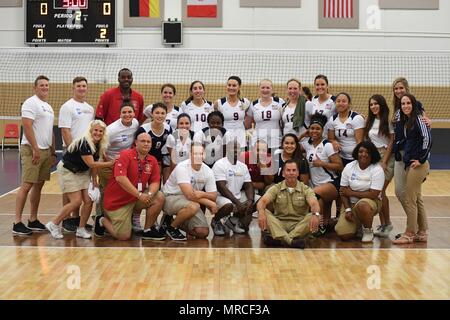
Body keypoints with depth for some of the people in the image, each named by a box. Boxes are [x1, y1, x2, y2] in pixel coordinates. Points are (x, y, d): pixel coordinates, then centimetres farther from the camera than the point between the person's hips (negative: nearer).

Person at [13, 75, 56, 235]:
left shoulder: (48, 107, 19)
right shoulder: (31, 103, -8)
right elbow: (27, 127, -17)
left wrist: (53, 151, 20)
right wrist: (35, 149, -21)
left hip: (46, 151, 9)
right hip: (32, 150, -9)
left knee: (39, 185, 10)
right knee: (27, 185, -10)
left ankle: (33, 220, 18)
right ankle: (17, 223, -8)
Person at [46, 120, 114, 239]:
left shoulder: (99, 145, 0)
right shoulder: (83, 143, -26)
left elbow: (94, 164, 5)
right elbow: (91, 164, -28)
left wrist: (94, 181, -3)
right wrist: (110, 163, -25)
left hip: (82, 172, 8)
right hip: (67, 171, -8)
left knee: (89, 201, -3)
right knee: (76, 201, -14)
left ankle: (81, 229, 11)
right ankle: (54, 224, 1)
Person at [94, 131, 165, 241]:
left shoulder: (152, 161, 3)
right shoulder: (125, 155, -15)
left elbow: (155, 182, 1)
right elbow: (120, 178, -26)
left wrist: (150, 194, -23)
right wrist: (139, 195, -27)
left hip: (137, 198, 6)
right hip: (117, 200, -6)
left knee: (159, 198, -17)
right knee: (124, 236, -9)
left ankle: (148, 230, 0)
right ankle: (102, 220, 21)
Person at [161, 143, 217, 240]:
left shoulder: (208, 171, -6)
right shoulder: (182, 167, -25)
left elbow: (213, 196, -4)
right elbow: (190, 195, -33)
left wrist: (201, 194, -23)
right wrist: (210, 203, -24)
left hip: (188, 201, 6)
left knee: (203, 233, -7)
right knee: (193, 206, -38)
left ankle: (178, 222, 20)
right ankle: (170, 225, -9)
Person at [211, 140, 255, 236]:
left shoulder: (243, 166, 9)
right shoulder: (220, 165, -12)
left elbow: (248, 186, 6)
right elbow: (221, 187, -21)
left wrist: (250, 200, -15)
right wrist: (237, 202, -28)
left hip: (238, 196, 8)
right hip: (221, 197, -7)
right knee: (228, 205, -40)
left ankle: (234, 219, 11)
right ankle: (215, 221, -3)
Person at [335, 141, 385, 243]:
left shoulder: (377, 170, -12)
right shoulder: (349, 167, 0)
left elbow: (373, 194, -18)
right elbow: (343, 191, 0)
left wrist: (352, 193, -11)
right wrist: (348, 210, -11)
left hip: (371, 202, -3)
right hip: (352, 204, 3)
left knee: (362, 205, -41)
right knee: (343, 234, -15)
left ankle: (368, 231, -11)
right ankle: (357, 225, 21)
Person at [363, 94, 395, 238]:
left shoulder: (388, 121, -4)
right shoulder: (370, 122, 13)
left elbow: (391, 142, -7)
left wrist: (384, 162, -13)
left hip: (386, 157, -6)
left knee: (379, 191, -12)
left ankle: (387, 223, 1)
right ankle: (382, 223, 8)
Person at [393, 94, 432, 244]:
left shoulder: (418, 119, -11)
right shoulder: (405, 122, 13)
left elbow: (427, 138, -19)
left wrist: (421, 159, -17)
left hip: (418, 165, -9)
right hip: (409, 164, 9)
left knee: (410, 199, -4)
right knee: (417, 199, 13)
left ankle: (409, 234, 4)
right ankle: (422, 233, 21)